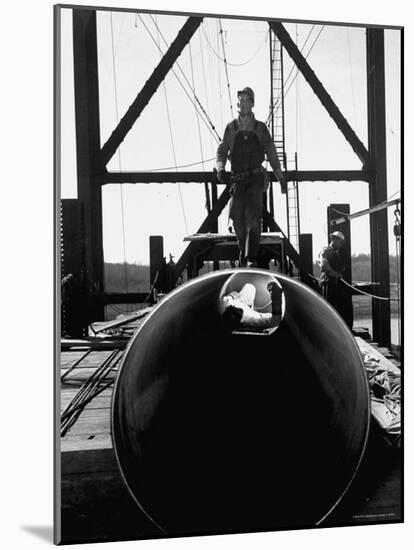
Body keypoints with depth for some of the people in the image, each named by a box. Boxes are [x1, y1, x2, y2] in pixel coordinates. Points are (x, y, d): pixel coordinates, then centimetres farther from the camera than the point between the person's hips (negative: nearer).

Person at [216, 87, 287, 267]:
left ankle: (251, 258, -18)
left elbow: (271, 153, 14)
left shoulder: (260, 128, 9)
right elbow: (222, 151, 9)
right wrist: (220, 168, -12)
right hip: (237, 179, 2)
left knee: (253, 216, -18)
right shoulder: (231, 128, 10)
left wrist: (280, 176, 13)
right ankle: (243, 252, 21)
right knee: (238, 219, -2)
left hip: (256, 178, -1)